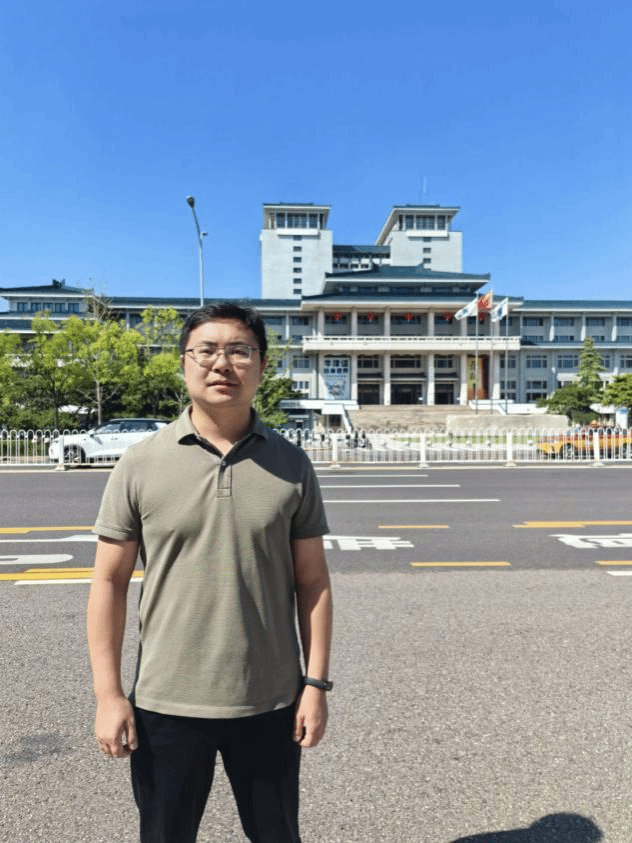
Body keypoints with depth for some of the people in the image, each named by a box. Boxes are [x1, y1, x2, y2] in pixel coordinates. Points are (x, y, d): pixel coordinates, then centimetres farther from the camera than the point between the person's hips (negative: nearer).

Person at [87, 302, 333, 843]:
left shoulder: (291, 465, -4)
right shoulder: (140, 464, -7)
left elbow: (312, 583, -1)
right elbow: (110, 582, -3)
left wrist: (317, 683, -2)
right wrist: (108, 695, -4)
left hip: (270, 703, 1)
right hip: (166, 703, 0)